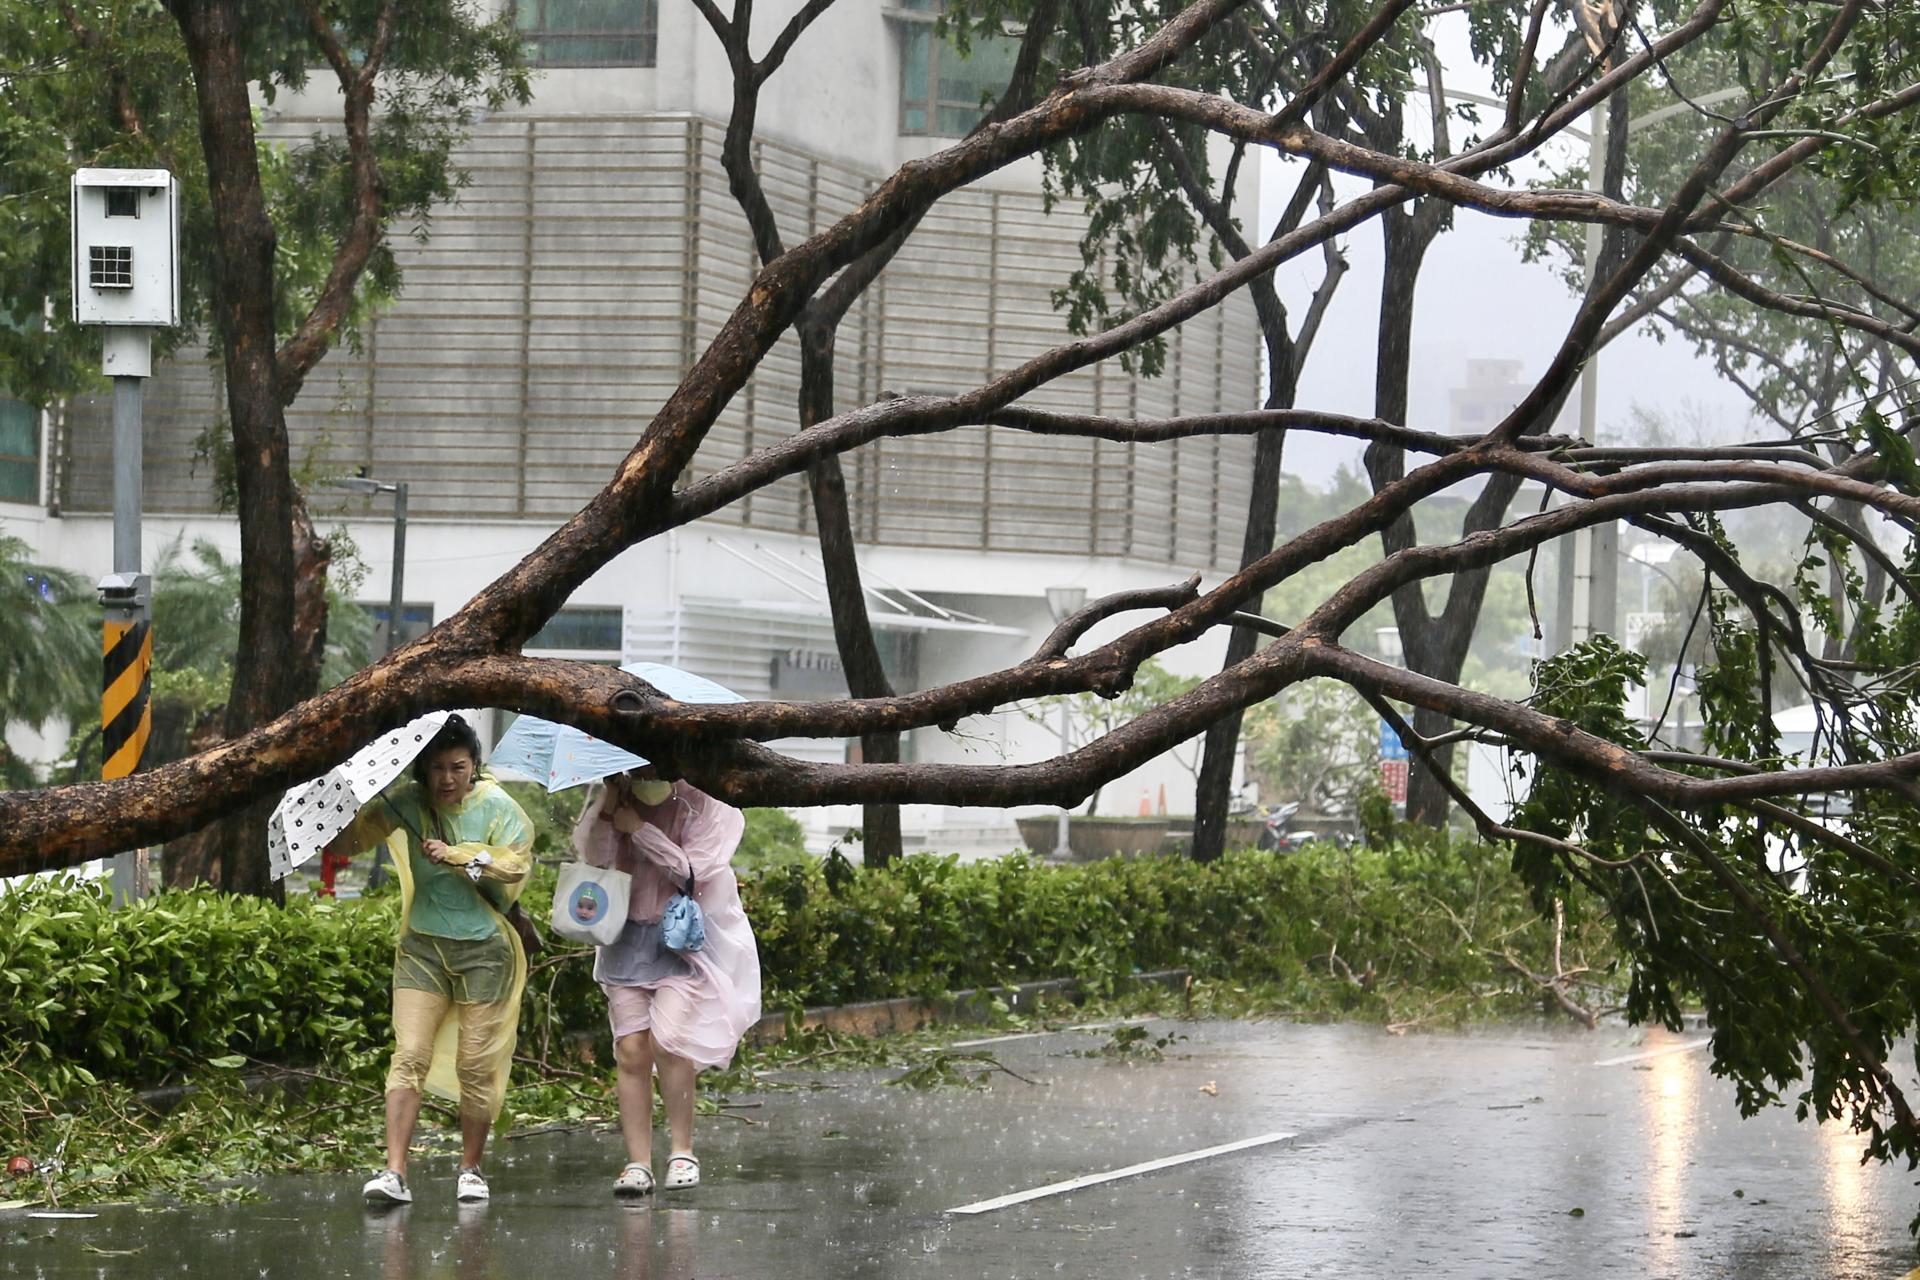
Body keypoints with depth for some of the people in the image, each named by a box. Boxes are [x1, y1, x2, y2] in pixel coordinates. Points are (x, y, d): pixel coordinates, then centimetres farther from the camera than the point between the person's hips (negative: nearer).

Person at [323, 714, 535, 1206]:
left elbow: (516, 864, -15)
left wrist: (455, 856, -18)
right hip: (423, 946, 2)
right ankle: (394, 1172, -15)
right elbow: (349, 837, -4)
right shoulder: (409, 805, 2)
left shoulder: (497, 807, -3)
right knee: (409, 1057, -10)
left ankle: (471, 1169, 17)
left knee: (476, 1064, 1)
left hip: (483, 949, -1)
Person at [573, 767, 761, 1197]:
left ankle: (683, 1150, -5)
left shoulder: (699, 803, -7)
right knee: (630, 1049, -5)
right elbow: (593, 855, -6)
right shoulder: (609, 793, 3)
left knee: (666, 1038, -19)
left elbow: (691, 870, -13)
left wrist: (640, 828, -17)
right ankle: (638, 1162, -2)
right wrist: (607, 807, -20)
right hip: (628, 933, 3)